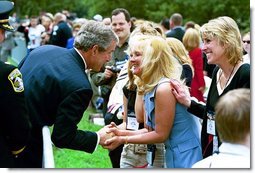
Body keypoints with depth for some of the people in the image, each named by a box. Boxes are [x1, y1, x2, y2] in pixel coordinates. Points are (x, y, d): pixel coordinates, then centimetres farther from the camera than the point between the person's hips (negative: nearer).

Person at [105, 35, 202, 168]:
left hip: (184, 155, -9)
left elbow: (160, 134, -16)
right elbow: (150, 130, 10)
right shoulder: (148, 88, 7)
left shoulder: (164, 88, -21)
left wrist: (123, 140, -12)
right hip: (172, 153, 9)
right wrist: (121, 133, -2)